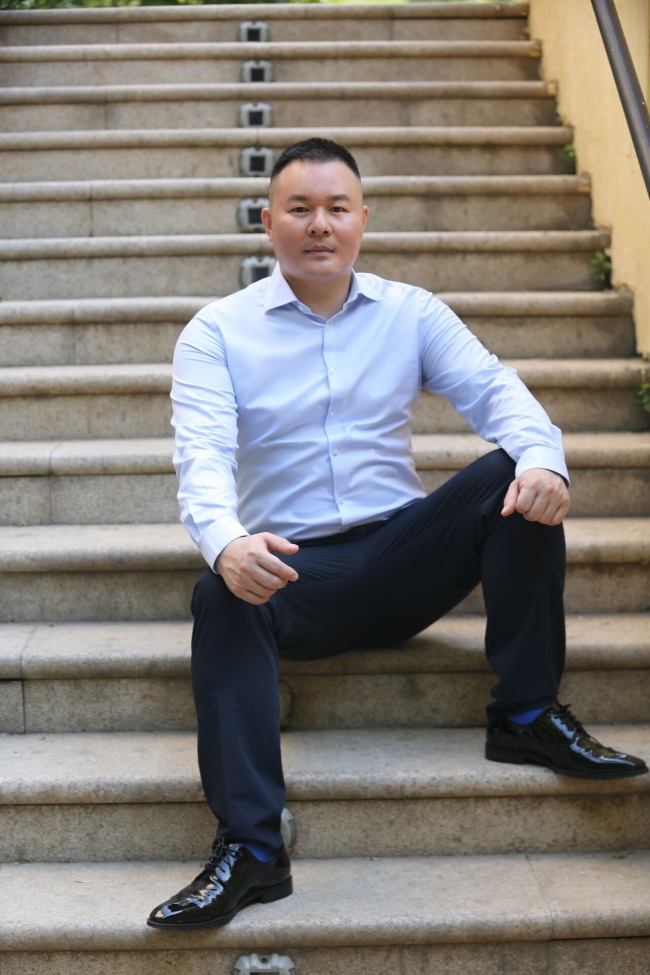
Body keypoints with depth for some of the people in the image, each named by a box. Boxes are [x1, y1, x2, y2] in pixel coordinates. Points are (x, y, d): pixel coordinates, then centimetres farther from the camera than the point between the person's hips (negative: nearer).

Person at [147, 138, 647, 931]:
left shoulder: (412, 313, 10)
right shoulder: (217, 331, 2)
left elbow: (492, 389, -4)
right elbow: (202, 453, -13)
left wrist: (541, 457, -28)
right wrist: (225, 542, -36)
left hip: (403, 559, 2)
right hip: (291, 574, -2)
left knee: (514, 478, -20)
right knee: (218, 598, -34)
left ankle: (526, 717, -15)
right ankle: (248, 851, -33)